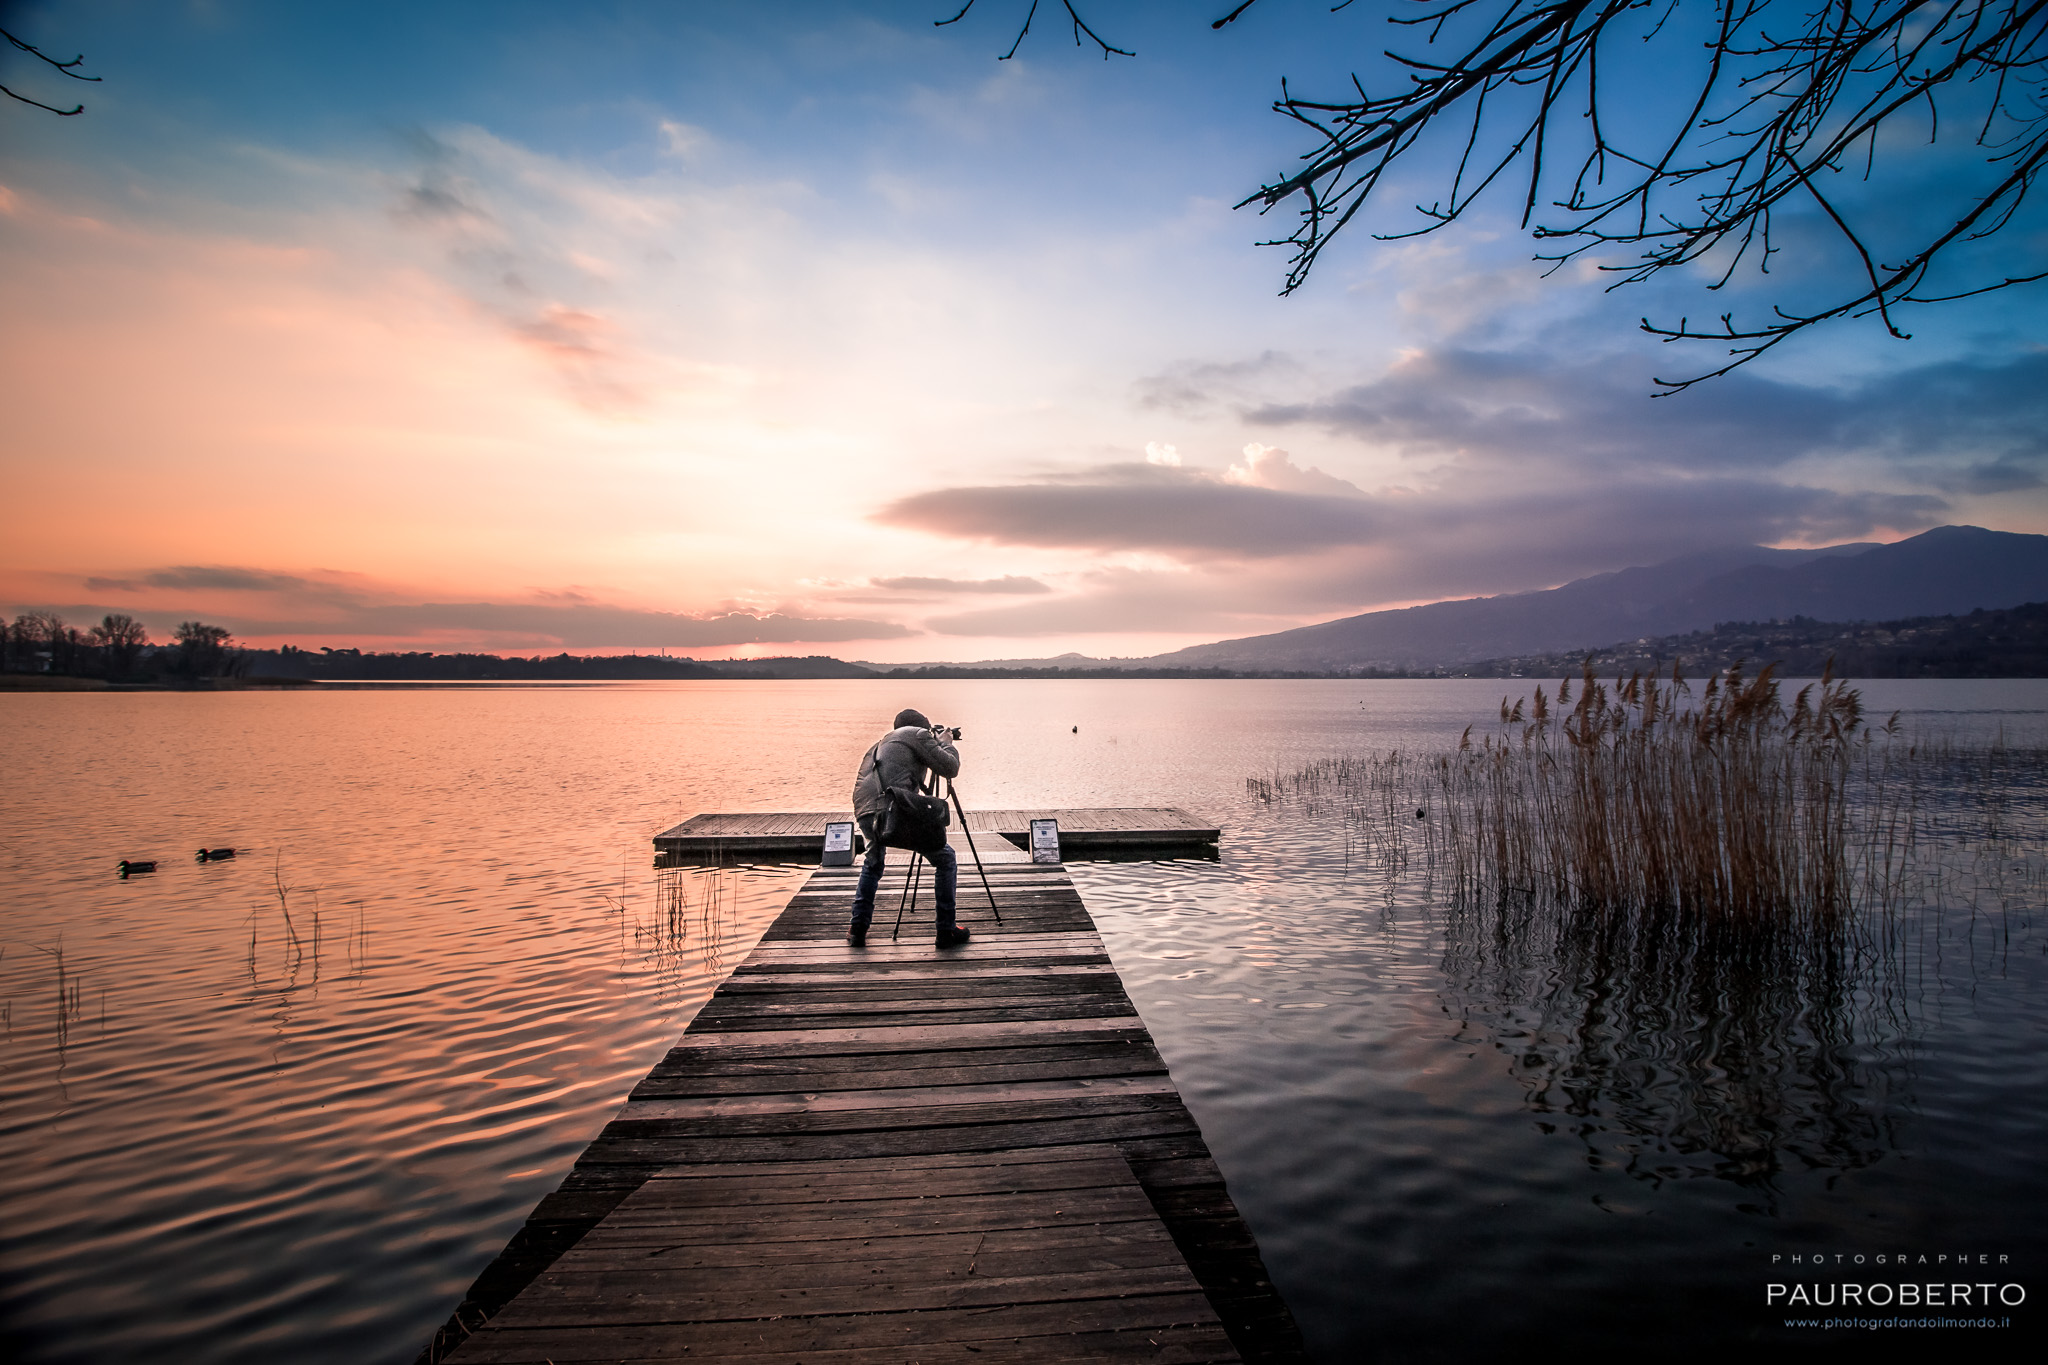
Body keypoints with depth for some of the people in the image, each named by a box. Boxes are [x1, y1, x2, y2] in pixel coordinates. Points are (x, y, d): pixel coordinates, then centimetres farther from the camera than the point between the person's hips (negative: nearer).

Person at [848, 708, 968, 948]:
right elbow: (950, 768, 7)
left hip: (866, 813, 6)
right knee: (945, 859, 13)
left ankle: (857, 929, 27)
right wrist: (945, 742, 28)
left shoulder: (881, 743, 33)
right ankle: (946, 931, 13)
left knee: (872, 864, 34)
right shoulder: (918, 734, 13)